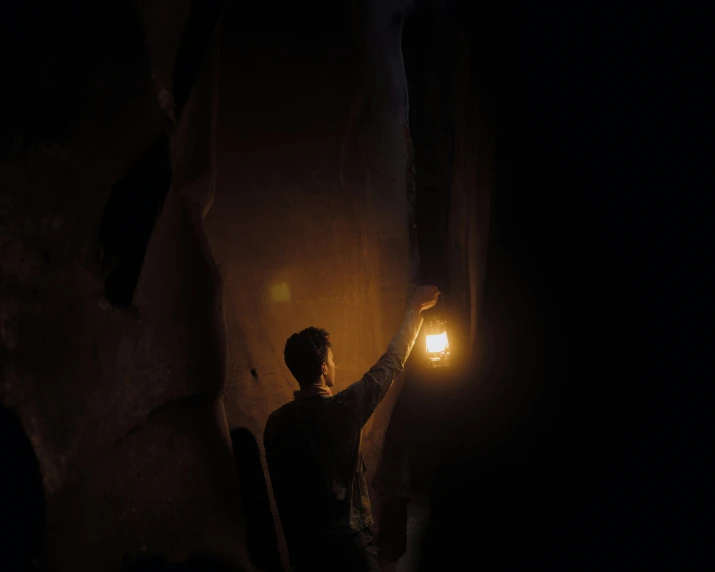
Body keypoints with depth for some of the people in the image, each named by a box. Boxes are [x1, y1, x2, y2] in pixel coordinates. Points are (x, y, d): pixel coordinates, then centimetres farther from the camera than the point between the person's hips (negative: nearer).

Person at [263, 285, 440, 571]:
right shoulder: (341, 409, -18)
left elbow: (282, 489, 6)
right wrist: (415, 309, 4)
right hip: (348, 543, -5)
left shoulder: (276, 422, -4)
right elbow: (390, 364, -7)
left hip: (304, 546, 5)